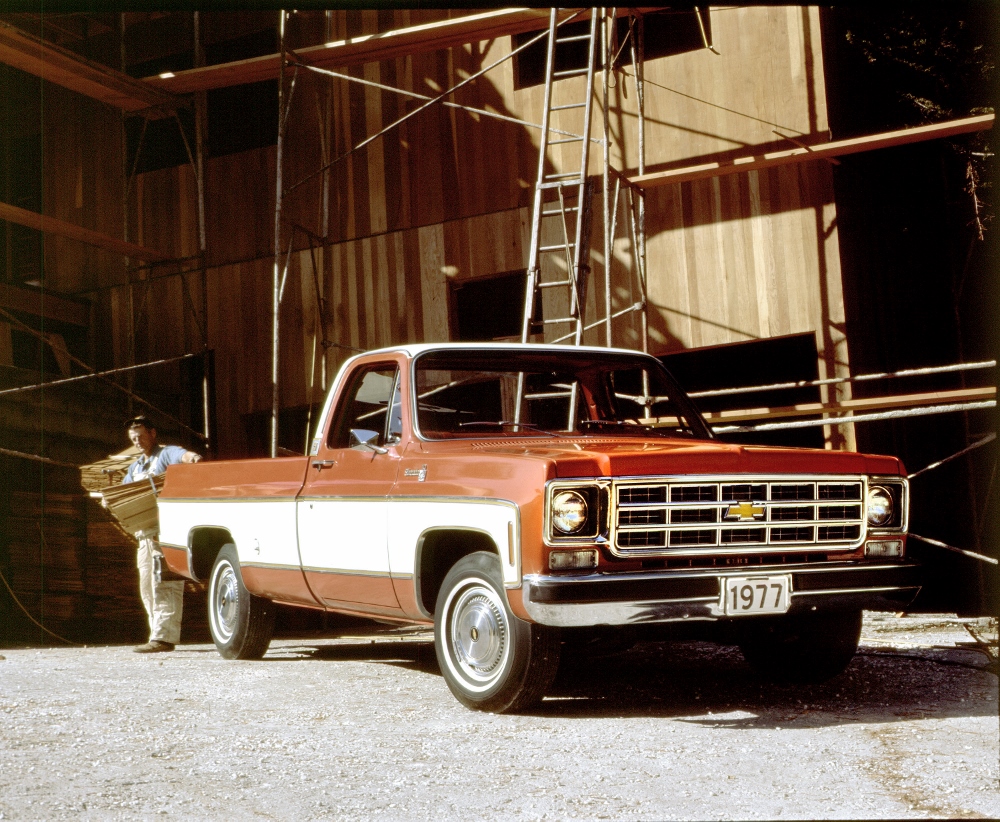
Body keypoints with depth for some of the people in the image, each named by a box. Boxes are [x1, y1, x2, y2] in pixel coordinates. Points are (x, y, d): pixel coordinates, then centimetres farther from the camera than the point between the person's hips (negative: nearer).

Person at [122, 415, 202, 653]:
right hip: (145, 533, 9)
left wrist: (192, 457, -48)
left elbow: (183, 455, -23)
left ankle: (164, 637, -16)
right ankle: (159, 635, 14)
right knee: (147, 587, 9)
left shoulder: (166, 454, -1)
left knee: (164, 585, -13)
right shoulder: (135, 467, 24)